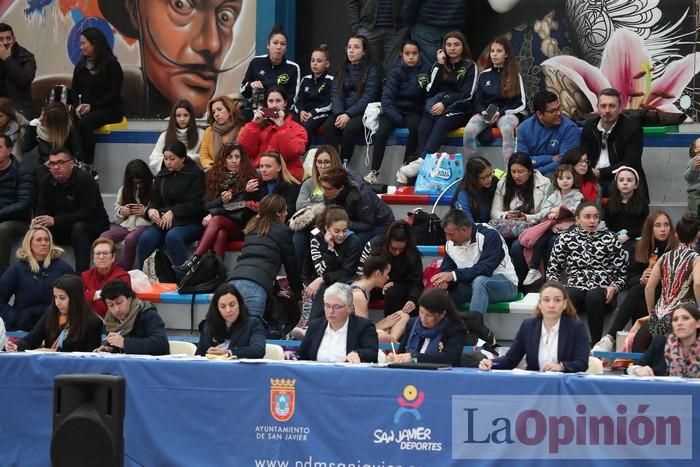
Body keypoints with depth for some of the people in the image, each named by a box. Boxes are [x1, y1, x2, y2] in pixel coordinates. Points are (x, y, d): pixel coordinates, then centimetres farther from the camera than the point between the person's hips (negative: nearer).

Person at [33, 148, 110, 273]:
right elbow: (42, 209, 2)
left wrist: (55, 221, -33)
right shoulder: (47, 182, -1)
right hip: (63, 230, 6)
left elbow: (87, 213, -28)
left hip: (94, 225, -6)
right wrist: (37, 220, -24)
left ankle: (81, 274, -38)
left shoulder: (85, 180, -21)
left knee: (78, 228, -37)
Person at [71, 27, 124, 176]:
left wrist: (92, 106, -18)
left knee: (84, 123, -35)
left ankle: (89, 167, -31)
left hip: (109, 109, -5)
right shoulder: (81, 65, 16)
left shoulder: (112, 65, -3)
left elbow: (114, 94, -10)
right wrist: (77, 106, -7)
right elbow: (74, 90, 15)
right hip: (85, 109, 5)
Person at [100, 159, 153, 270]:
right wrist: (122, 211, 0)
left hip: (145, 224, -5)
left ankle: (124, 269, -18)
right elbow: (116, 208, 22)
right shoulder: (125, 189, 16)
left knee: (130, 239, -37)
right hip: (126, 224, 6)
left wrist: (145, 212, -20)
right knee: (103, 237, -22)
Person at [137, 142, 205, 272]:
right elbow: (155, 200, 19)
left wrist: (173, 212, -17)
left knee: (173, 236, -37)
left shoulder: (196, 174, -1)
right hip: (164, 220, 5)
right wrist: (151, 210, -5)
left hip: (190, 222, -5)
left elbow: (195, 204, -9)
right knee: (146, 238, -24)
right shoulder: (162, 175, 17)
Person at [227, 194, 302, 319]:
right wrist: (298, 295, 31)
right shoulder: (283, 231, 13)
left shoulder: (252, 229, 31)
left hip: (233, 280, 6)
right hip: (255, 285, -6)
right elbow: (291, 266, 17)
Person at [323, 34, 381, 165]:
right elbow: (336, 94, 6)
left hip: (363, 112, -4)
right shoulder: (342, 70, 18)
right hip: (342, 111, 4)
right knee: (328, 127, -27)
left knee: (349, 128, -35)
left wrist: (348, 114, -21)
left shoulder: (372, 70, 1)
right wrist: (339, 114, -14)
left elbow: (367, 98, -10)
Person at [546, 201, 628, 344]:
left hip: (601, 291, 0)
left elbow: (622, 272, 13)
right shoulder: (566, 239, 16)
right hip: (575, 288, 1)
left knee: (594, 296, -37)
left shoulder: (609, 239, 14)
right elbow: (552, 269, 17)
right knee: (567, 296, -36)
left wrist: (614, 287, -7)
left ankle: (596, 343, -33)